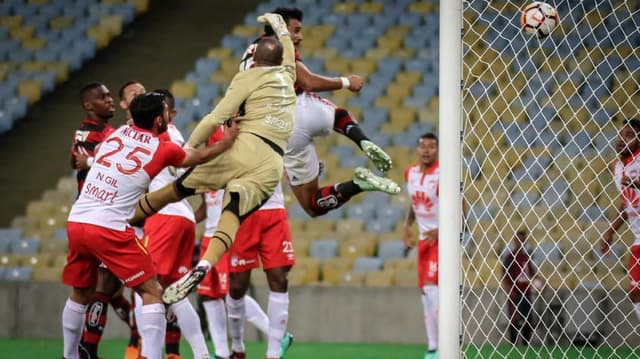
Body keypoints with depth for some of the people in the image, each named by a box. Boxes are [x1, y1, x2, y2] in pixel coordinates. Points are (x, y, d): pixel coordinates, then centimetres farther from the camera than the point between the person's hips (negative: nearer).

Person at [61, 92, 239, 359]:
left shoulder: (116, 134, 15)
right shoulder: (161, 149, 1)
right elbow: (202, 156, 18)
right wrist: (229, 139, 34)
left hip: (76, 223, 6)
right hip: (109, 229, -6)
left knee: (80, 294, 24)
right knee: (152, 292, 1)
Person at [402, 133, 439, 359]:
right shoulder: (410, 174, 7)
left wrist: (441, 230, -26)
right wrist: (407, 225, 8)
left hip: (441, 238, -7)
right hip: (423, 238, 7)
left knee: (431, 287, -18)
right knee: (425, 292, 5)